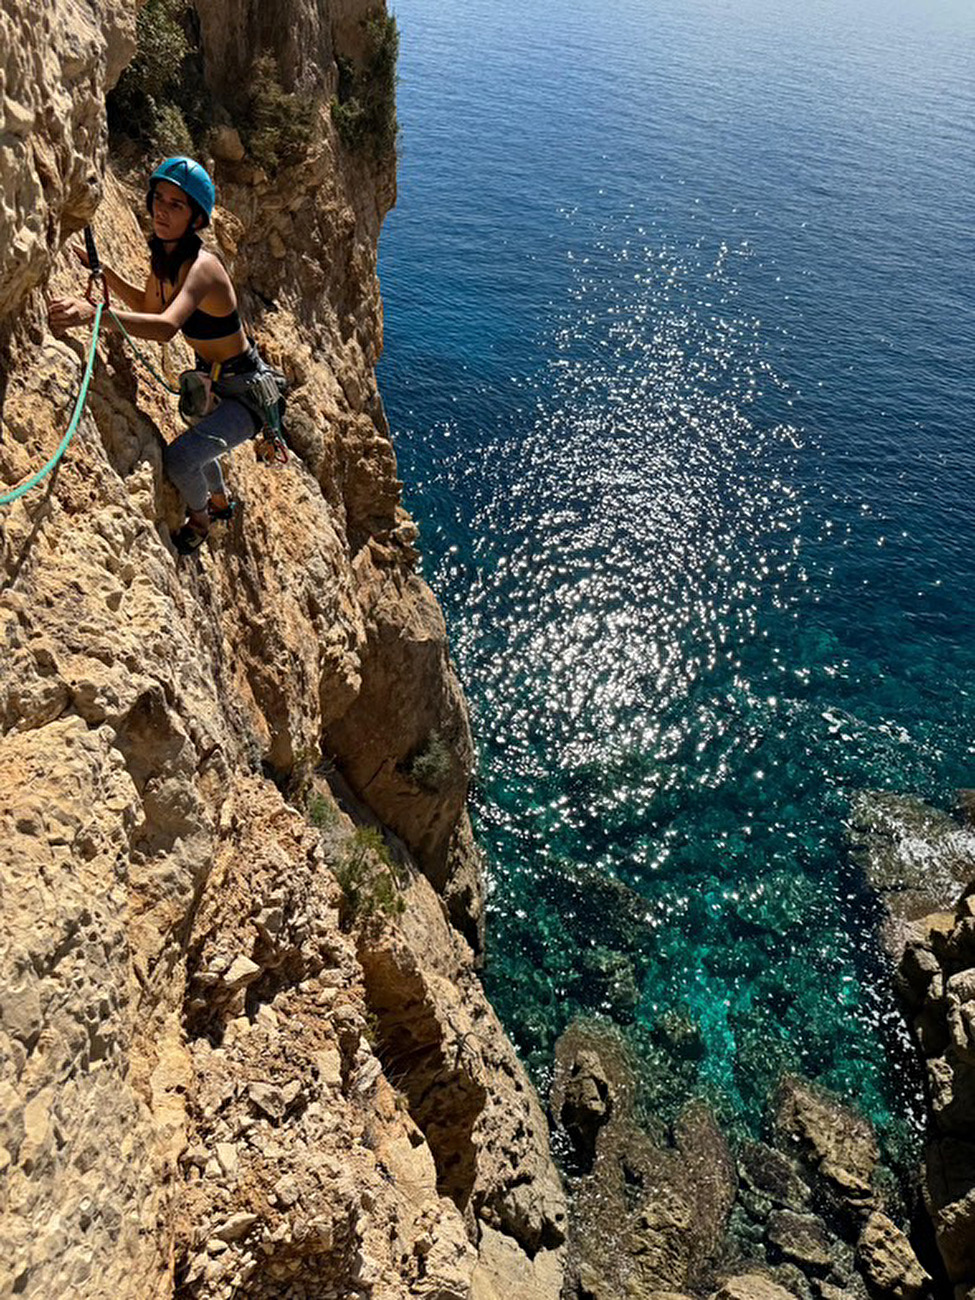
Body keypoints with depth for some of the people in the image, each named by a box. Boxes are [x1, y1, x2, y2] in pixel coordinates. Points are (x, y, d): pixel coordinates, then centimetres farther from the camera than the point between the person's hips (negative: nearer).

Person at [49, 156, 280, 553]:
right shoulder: (163, 256, -2)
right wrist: (105, 274, 3)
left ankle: (199, 524, 7)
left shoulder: (200, 266, -29)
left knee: (179, 460, -25)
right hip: (210, 379, 10)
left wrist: (94, 312, -59)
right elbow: (149, 307, 17)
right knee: (195, 443, 32)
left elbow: (166, 327, -48)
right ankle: (220, 502, 64)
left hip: (247, 390, -9)